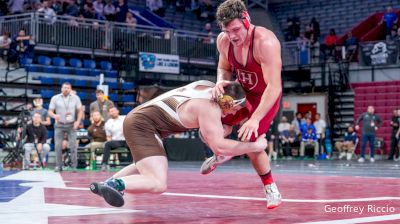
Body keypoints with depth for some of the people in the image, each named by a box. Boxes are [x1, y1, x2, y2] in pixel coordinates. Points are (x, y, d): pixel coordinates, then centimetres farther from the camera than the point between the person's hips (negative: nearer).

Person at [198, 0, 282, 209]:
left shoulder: (265, 42, -35)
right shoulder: (223, 40, -15)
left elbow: (274, 87, -37)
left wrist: (255, 119, -42)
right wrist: (221, 82, -19)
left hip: (266, 96, -6)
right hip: (241, 91, 6)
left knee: (250, 143, -17)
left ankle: (271, 189, 4)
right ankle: (222, 153, 33)